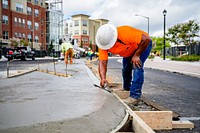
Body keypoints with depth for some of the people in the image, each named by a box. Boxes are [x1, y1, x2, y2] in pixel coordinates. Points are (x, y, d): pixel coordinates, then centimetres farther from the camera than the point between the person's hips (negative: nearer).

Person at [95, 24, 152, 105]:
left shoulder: (125, 33, -42)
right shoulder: (103, 43, -26)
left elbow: (146, 39, -36)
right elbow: (102, 63, -28)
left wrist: (136, 55, -31)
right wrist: (103, 78, -44)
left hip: (143, 45, -6)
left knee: (137, 67, -22)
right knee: (125, 69, 11)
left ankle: (135, 96, -16)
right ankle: (126, 89, 37)